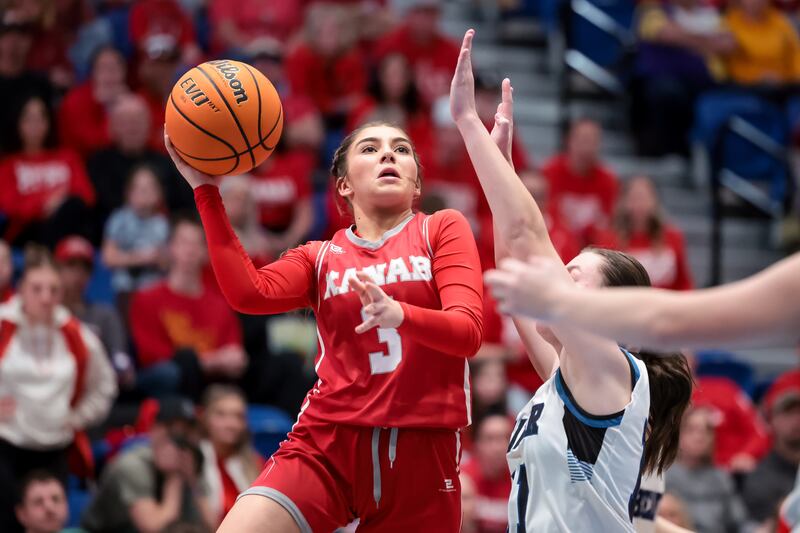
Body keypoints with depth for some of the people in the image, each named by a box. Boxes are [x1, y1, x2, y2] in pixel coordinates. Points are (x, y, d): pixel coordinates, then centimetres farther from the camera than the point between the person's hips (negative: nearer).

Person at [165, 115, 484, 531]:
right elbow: (249, 293, -5)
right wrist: (205, 189, -5)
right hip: (328, 440, 1)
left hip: (421, 450, -1)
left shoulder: (442, 229, 9)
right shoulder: (321, 257, 16)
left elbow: (468, 332, -6)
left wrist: (400, 315, -27)